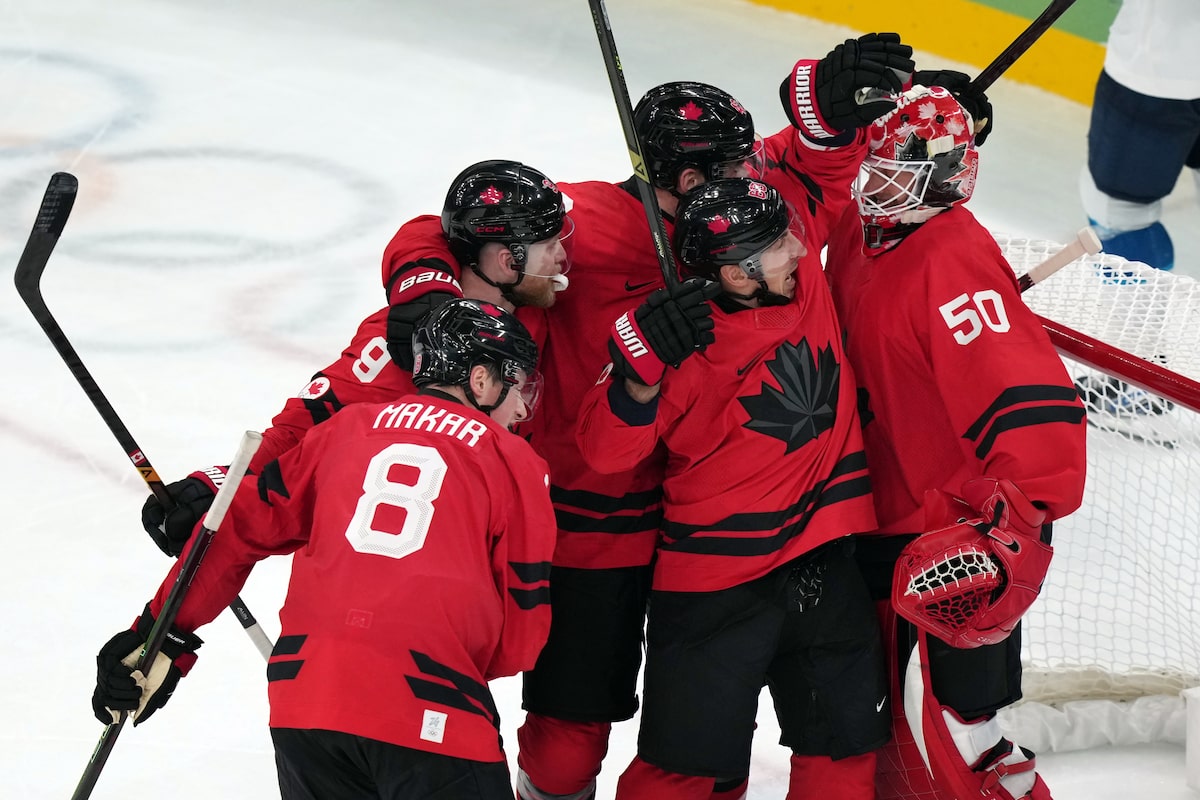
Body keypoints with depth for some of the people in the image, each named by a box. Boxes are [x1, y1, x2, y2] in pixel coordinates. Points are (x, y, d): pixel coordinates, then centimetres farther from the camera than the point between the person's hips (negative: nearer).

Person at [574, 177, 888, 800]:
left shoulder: (806, 279, -3)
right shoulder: (688, 341, -18)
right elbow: (606, 449, -16)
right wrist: (644, 369, -29)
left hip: (824, 562, 5)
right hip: (716, 582, -5)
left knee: (845, 748, 11)